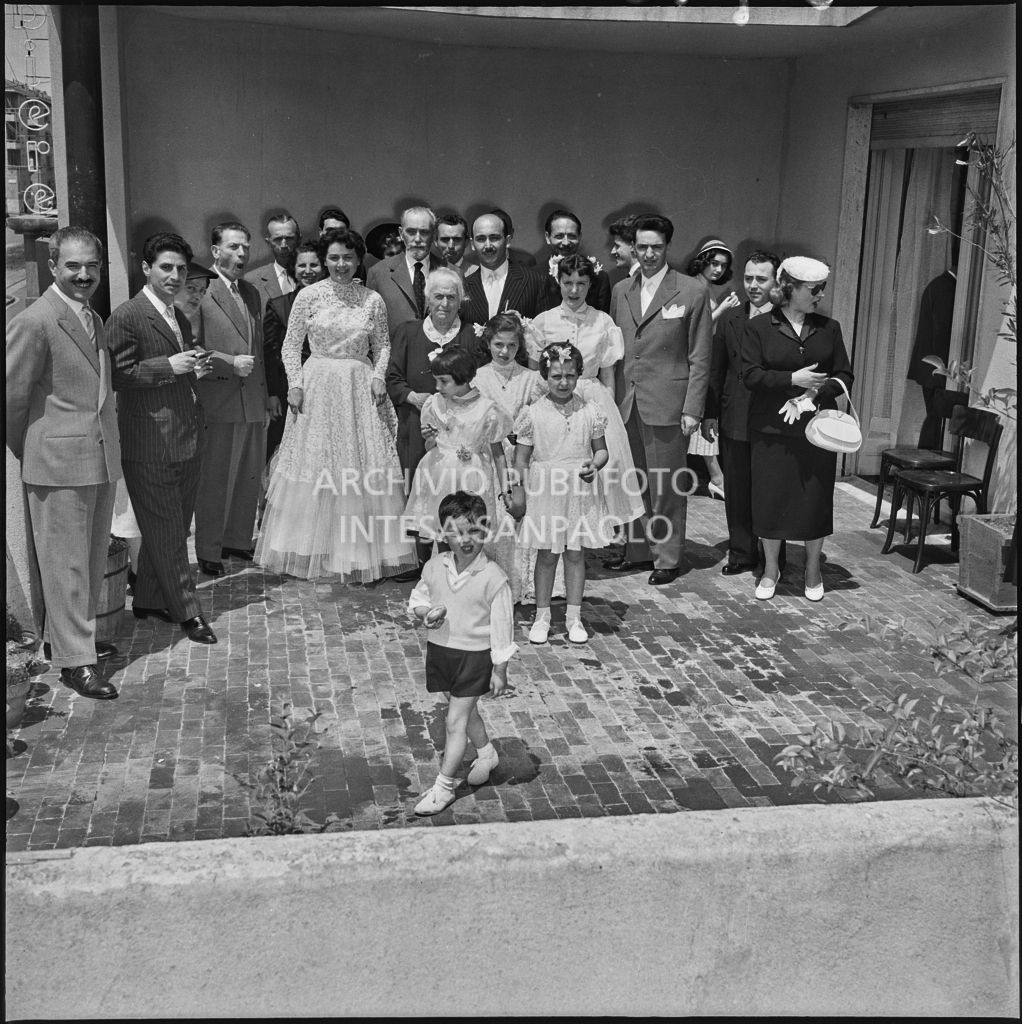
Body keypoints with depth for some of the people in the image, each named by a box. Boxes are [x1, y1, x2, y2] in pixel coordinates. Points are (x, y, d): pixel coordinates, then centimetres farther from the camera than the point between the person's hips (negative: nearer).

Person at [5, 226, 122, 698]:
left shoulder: (94, 319, 12)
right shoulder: (34, 322, -15)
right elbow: (12, 398, -11)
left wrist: (113, 441, 10)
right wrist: (31, 454, -1)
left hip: (101, 459, 8)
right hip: (60, 463, -8)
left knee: (93, 558, 18)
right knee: (65, 562, 0)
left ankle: (70, 635, 35)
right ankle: (74, 659, 9)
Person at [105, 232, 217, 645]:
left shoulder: (179, 317, 16)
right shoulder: (126, 317, -11)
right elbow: (118, 376, -16)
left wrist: (196, 366, 6)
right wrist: (169, 366, -21)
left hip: (187, 439, 9)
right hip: (150, 443, -9)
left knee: (172, 528, 16)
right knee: (166, 530, 1)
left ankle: (148, 600, 30)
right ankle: (187, 611, 10)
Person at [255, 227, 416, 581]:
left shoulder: (373, 300, 4)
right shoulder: (308, 296, 0)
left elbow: (382, 344, 12)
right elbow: (291, 345, 3)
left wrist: (378, 375, -4)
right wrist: (295, 383, -7)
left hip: (360, 388, 1)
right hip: (318, 385, -1)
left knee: (363, 468, 1)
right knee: (315, 466, 2)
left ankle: (361, 551, 11)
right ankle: (313, 550, 13)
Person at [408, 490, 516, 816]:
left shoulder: (493, 577, -18)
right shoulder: (435, 567, -4)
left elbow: (501, 625, -12)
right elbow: (417, 598, 11)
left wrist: (500, 670, -8)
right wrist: (426, 612, -13)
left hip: (475, 654, -5)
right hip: (439, 647, 5)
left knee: (455, 721, -1)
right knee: (466, 711, 23)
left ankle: (444, 786, 9)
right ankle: (486, 753, 48)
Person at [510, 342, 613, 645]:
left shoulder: (590, 411, 0)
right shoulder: (533, 414, -5)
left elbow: (601, 450, 9)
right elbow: (521, 459, -1)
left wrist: (594, 465, -12)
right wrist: (518, 495, -3)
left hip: (580, 491, 1)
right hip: (545, 491, -1)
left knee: (576, 553, 9)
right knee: (546, 554, 8)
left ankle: (574, 616, 20)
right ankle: (542, 615, 21)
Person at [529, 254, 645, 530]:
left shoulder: (603, 323, 4)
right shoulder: (543, 322, 3)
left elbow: (608, 378, 8)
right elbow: (533, 374, 8)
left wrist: (607, 411, 0)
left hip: (594, 401, 1)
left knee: (600, 461, -11)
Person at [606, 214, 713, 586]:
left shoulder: (692, 293, -3)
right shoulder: (621, 291, 12)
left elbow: (700, 359, -3)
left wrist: (692, 409, -8)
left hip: (667, 405, -4)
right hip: (625, 402, 4)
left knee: (667, 485, 2)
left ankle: (668, 558, 13)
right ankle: (638, 550, 24)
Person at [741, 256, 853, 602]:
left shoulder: (828, 328, 7)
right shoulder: (758, 328, -1)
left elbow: (844, 376, 6)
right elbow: (751, 375, -9)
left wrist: (815, 393, -11)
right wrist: (792, 380, -18)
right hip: (772, 430, -2)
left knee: (816, 499, 5)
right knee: (770, 499, 3)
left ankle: (812, 570, 22)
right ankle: (770, 569, 21)